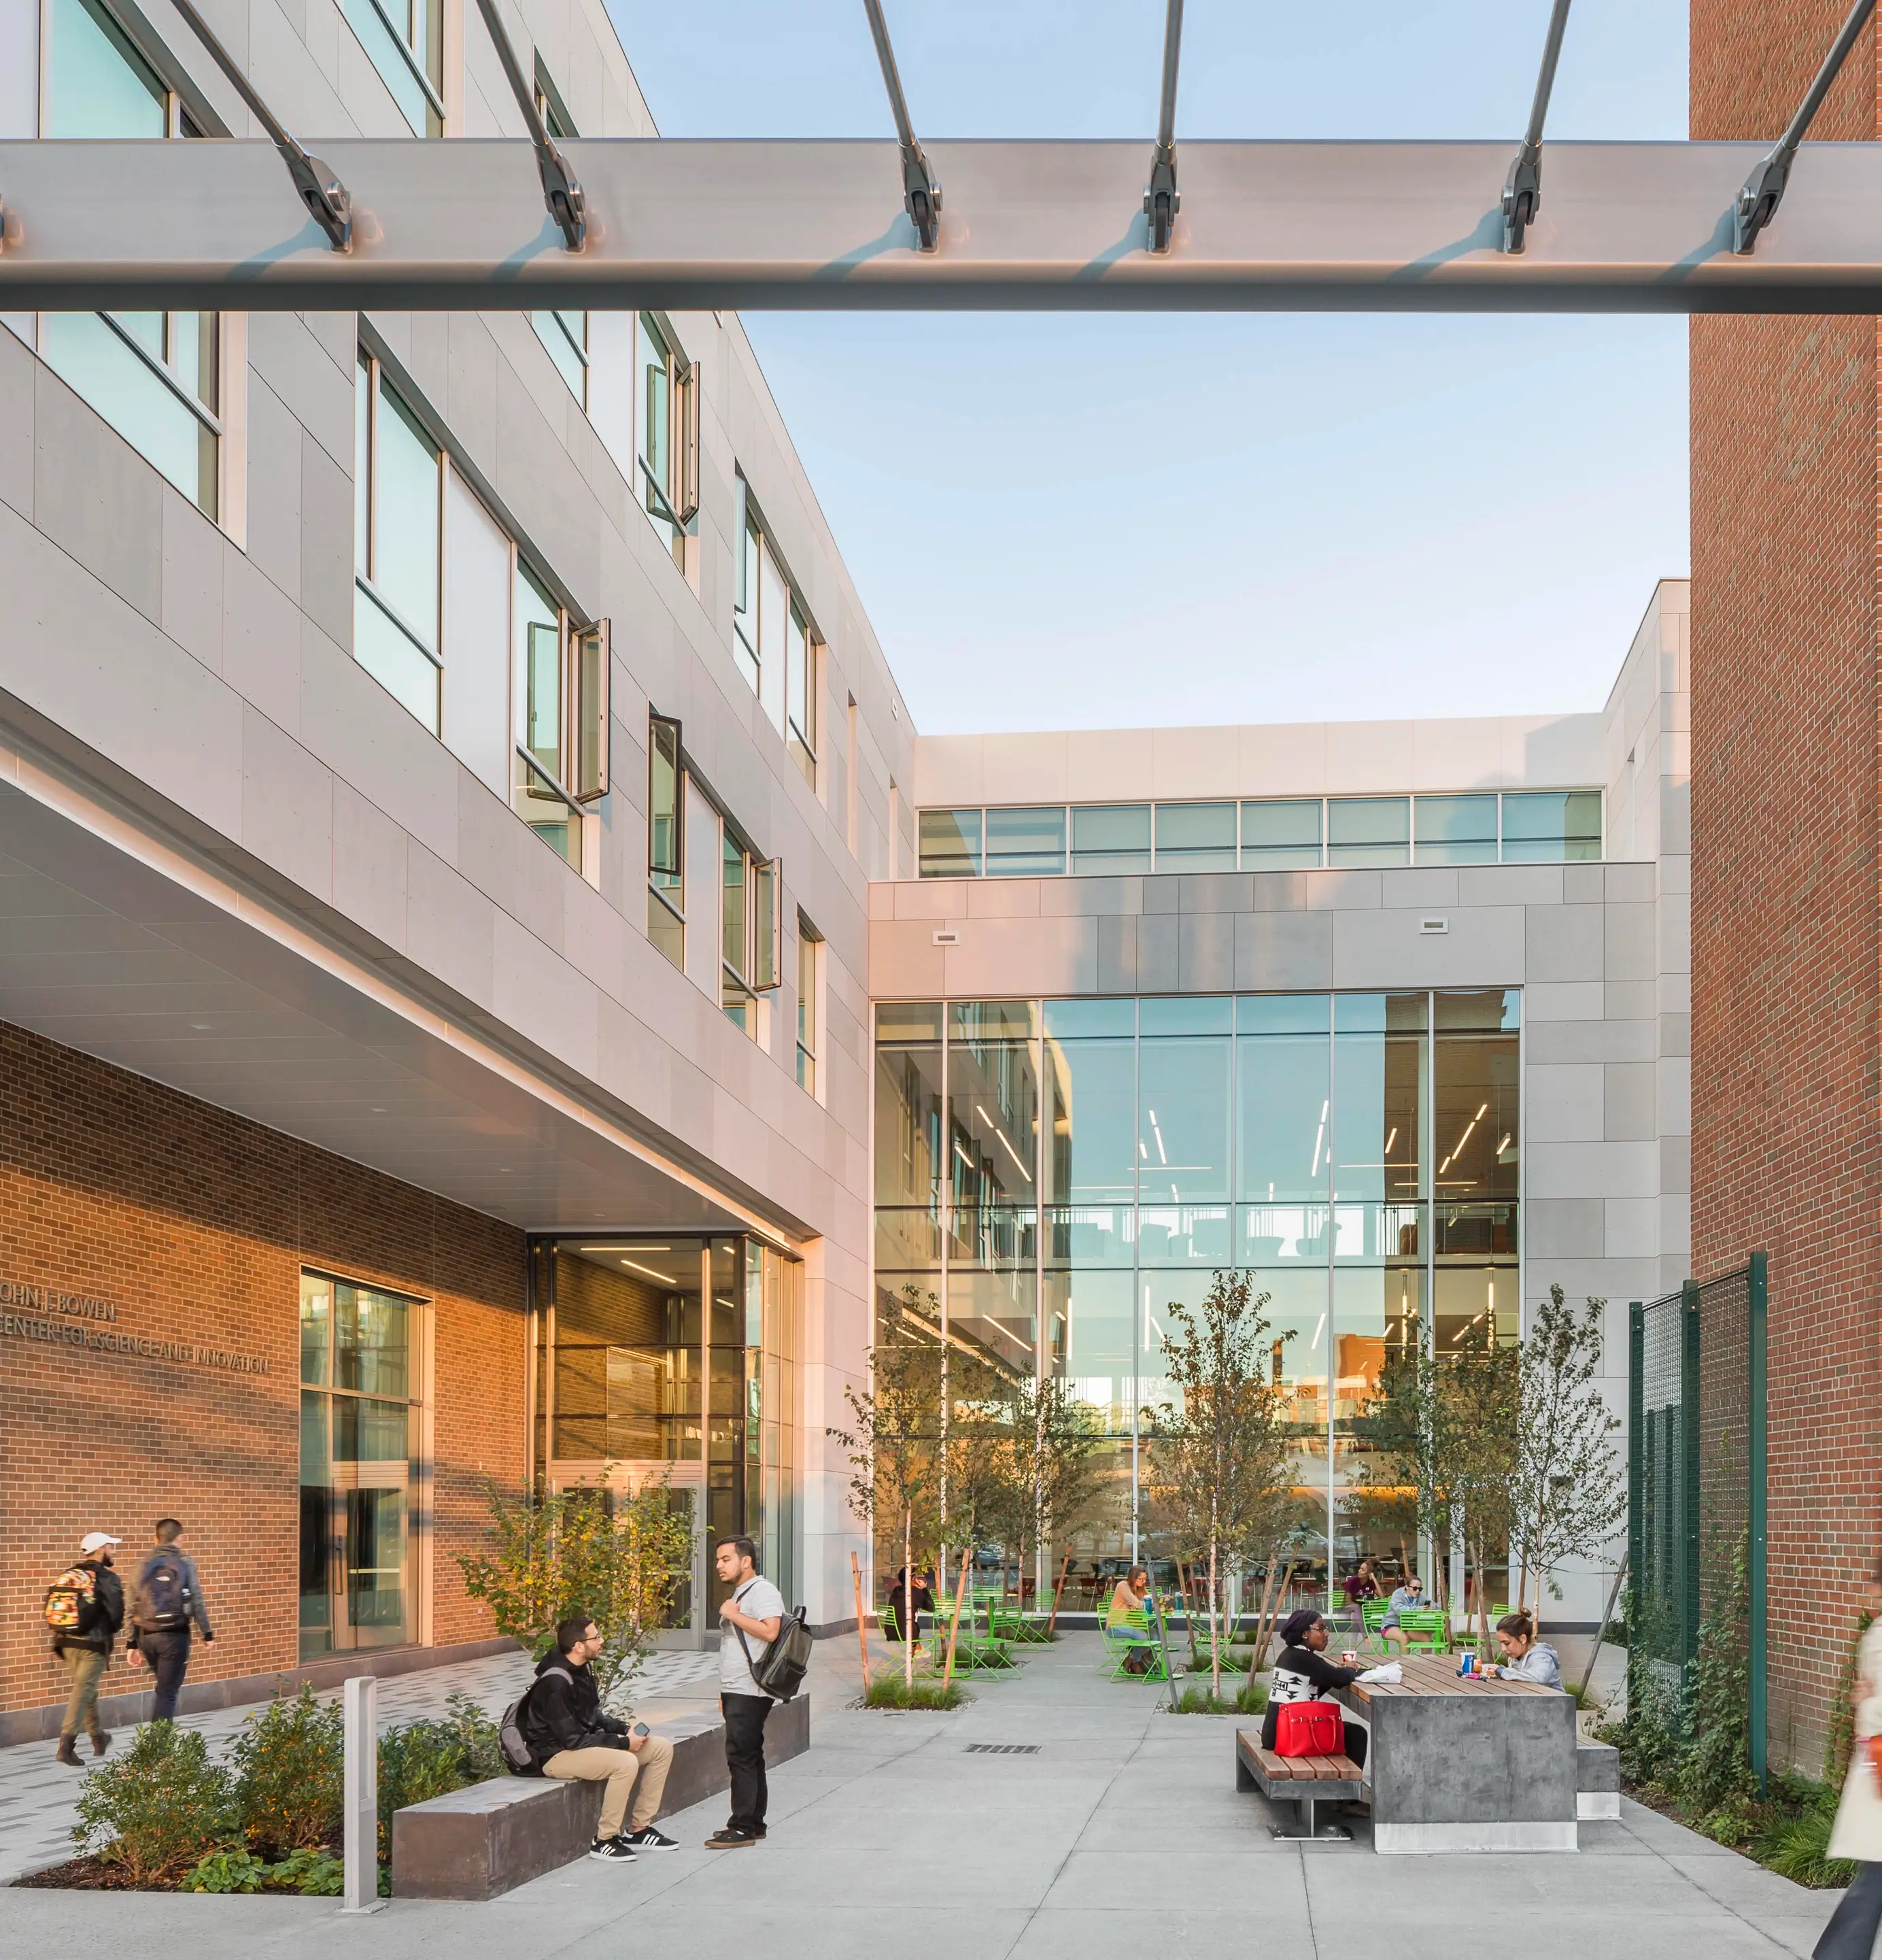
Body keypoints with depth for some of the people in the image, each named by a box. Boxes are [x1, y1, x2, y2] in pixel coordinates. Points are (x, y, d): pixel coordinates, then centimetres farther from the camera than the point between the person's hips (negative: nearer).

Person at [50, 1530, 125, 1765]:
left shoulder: (68, 1576, 9)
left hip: (67, 1642, 6)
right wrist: (112, 1632, 6)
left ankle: (98, 1737, 32)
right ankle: (67, 1743, -15)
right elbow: (116, 1613, -14)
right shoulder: (107, 1579, -10)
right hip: (93, 1644, -6)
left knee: (88, 1691, 20)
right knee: (82, 1693, -5)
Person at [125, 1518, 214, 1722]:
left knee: (165, 1687, 23)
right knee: (168, 1692, -1)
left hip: (147, 1635, 5)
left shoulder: (145, 1565, 8)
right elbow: (196, 1602, -7)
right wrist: (207, 1633, 1)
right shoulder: (185, 1563, -2)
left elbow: (133, 1607, 7)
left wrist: (132, 1643, 11)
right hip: (175, 1634, -5)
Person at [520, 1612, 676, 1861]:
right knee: (626, 1763, -33)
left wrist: (625, 1729, -1)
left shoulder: (581, 1670, 4)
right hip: (556, 1754, -10)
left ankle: (638, 1829, 7)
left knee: (662, 1748, 1)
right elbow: (573, 1740, -25)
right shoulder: (555, 1683, -25)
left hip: (585, 1741, 10)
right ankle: (604, 1840, -17)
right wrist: (623, 1742, -20)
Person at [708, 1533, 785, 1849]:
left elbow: (769, 1631, -27)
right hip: (736, 1692, 10)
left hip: (749, 1692, -10)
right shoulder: (739, 1593, 20)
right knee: (748, 1757, 12)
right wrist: (725, 1693, 23)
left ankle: (743, 1827, -10)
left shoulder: (762, 1591, -11)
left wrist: (733, 1615, -18)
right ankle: (754, 1823, 17)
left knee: (741, 1756, -11)